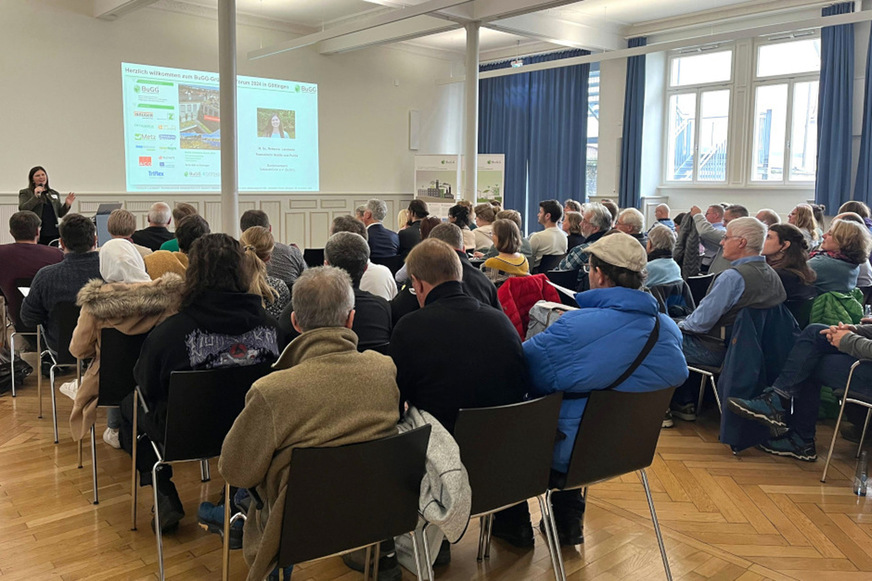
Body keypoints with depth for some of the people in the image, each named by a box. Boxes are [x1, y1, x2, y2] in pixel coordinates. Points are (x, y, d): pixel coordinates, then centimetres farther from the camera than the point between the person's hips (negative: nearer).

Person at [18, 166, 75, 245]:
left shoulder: (54, 194, 19)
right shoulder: (25, 193, 9)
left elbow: (60, 214, 18)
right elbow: (22, 210, -7)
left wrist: (67, 204, -1)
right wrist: (35, 196, -14)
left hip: (54, 234, 4)